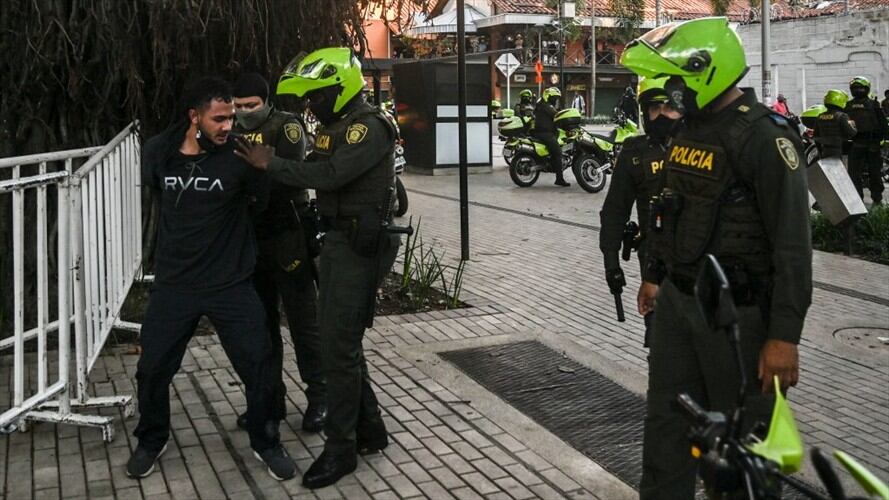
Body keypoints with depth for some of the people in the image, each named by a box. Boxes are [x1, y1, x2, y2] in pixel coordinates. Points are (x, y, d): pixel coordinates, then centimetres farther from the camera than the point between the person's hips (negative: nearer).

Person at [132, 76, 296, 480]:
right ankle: (151, 440, 35)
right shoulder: (158, 151, -5)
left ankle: (265, 443, 23)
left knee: (257, 366, 0)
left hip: (230, 283, -2)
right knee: (152, 368, 9)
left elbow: (267, 200, -2)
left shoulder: (239, 156, -14)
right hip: (173, 283, 2)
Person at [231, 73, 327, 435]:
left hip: (287, 238, -6)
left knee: (303, 320, 1)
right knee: (260, 323, 12)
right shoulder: (233, 133, 10)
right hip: (250, 239, 6)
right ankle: (270, 398, 24)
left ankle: (319, 397, 13)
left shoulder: (286, 127, -7)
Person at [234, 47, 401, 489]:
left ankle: (340, 449, 4)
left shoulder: (369, 127, -15)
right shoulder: (335, 127, 16)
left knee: (339, 347, -7)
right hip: (337, 241, 10)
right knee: (339, 340, 14)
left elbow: (329, 175, -27)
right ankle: (370, 429, 27)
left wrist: (270, 164, -20)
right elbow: (316, 175, 8)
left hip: (361, 246, -10)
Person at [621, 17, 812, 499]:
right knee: (666, 424, 15)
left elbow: (792, 244, -21)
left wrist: (784, 336, -23)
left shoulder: (764, 135, -18)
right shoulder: (688, 130, 9)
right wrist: (655, 274, 24)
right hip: (678, 300, 8)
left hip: (738, 310, -8)